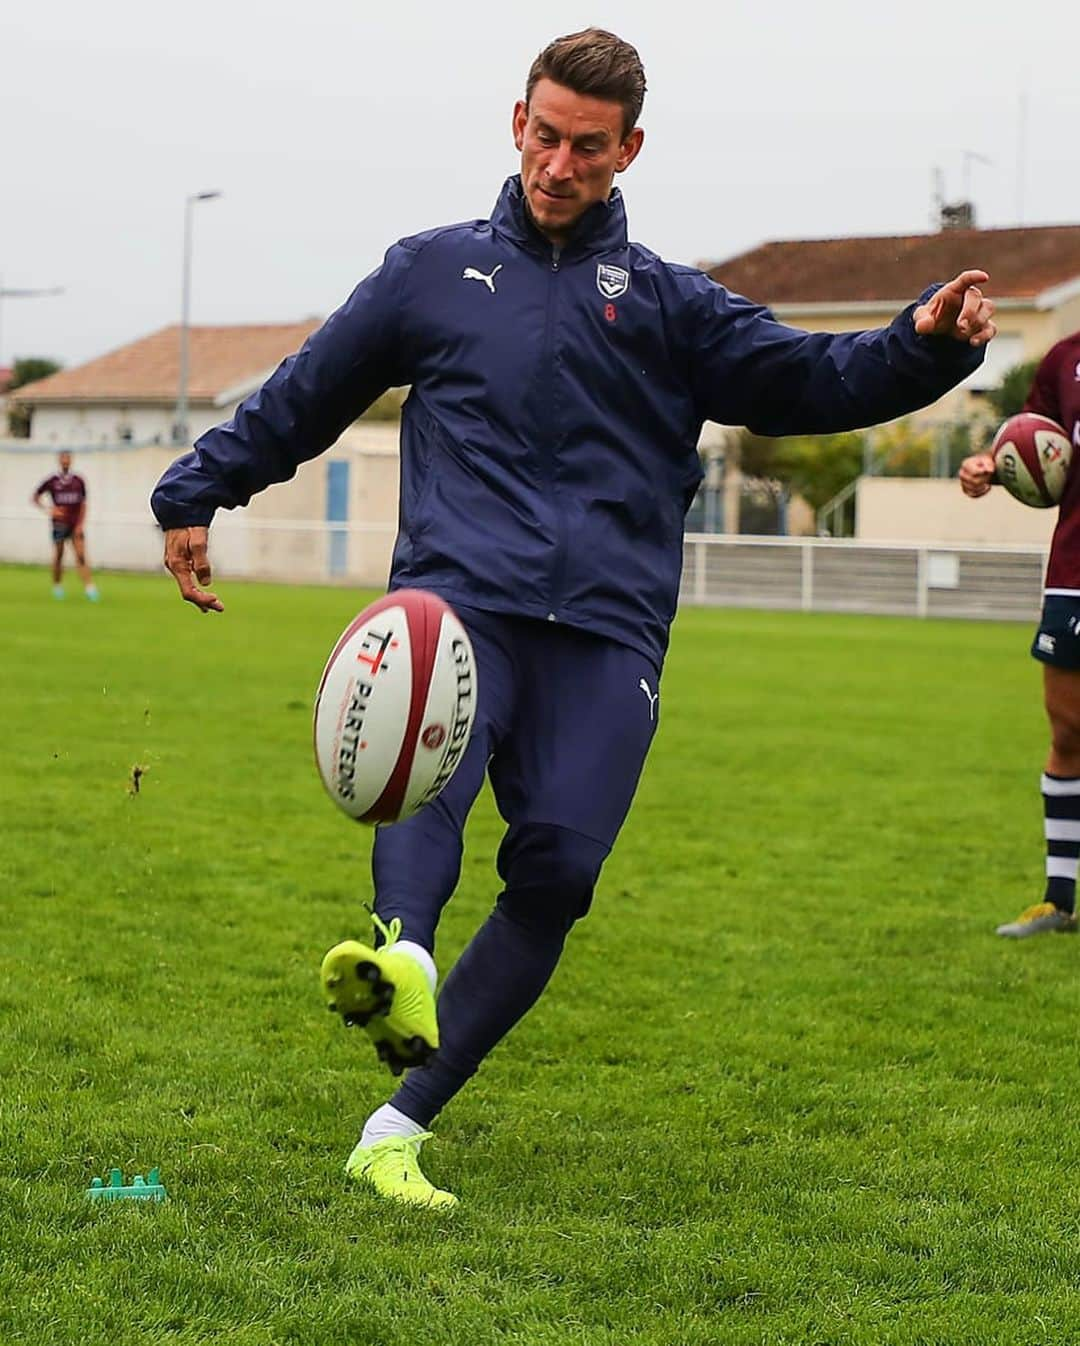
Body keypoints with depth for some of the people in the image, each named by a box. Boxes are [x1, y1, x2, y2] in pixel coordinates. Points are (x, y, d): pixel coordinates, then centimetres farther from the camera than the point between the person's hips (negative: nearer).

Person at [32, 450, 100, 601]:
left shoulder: (78, 481, 4)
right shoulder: (51, 481, 0)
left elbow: (83, 505, 8)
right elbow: (35, 498, 8)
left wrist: (80, 525, -2)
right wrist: (49, 510, -7)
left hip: (75, 525, 0)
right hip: (59, 524, 0)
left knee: (81, 557, -10)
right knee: (58, 556, 5)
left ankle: (89, 588, -17)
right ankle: (57, 587, 22)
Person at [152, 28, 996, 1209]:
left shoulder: (667, 302, 19)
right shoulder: (434, 270, 18)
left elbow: (806, 379, 8)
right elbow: (299, 401, 26)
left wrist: (924, 343, -9)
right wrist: (195, 495, 24)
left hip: (606, 627, 1)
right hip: (459, 593, 0)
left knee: (558, 867, -15)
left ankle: (400, 1127, -8)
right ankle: (403, 960, -61)